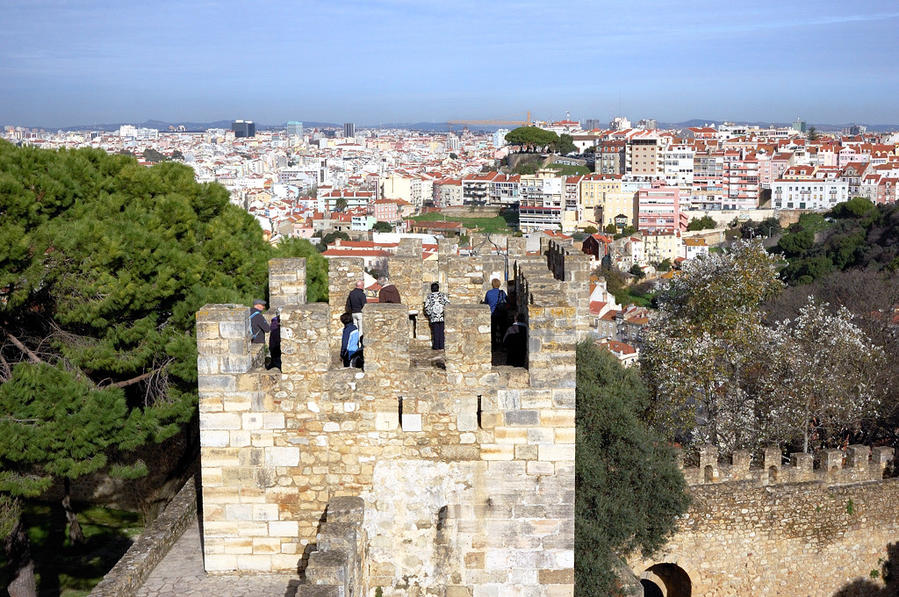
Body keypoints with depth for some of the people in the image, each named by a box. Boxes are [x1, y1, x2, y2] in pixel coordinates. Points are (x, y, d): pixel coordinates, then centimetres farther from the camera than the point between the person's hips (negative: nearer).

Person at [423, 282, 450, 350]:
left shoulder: (429, 296, 5)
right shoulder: (443, 295, 5)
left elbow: (426, 306, -1)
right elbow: (448, 303, -3)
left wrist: (429, 314, 9)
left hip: (433, 317, 0)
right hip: (442, 316, 0)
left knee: (435, 331, 2)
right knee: (442, 331, 2)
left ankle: (436, 346, 2)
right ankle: (441, 346, 1)